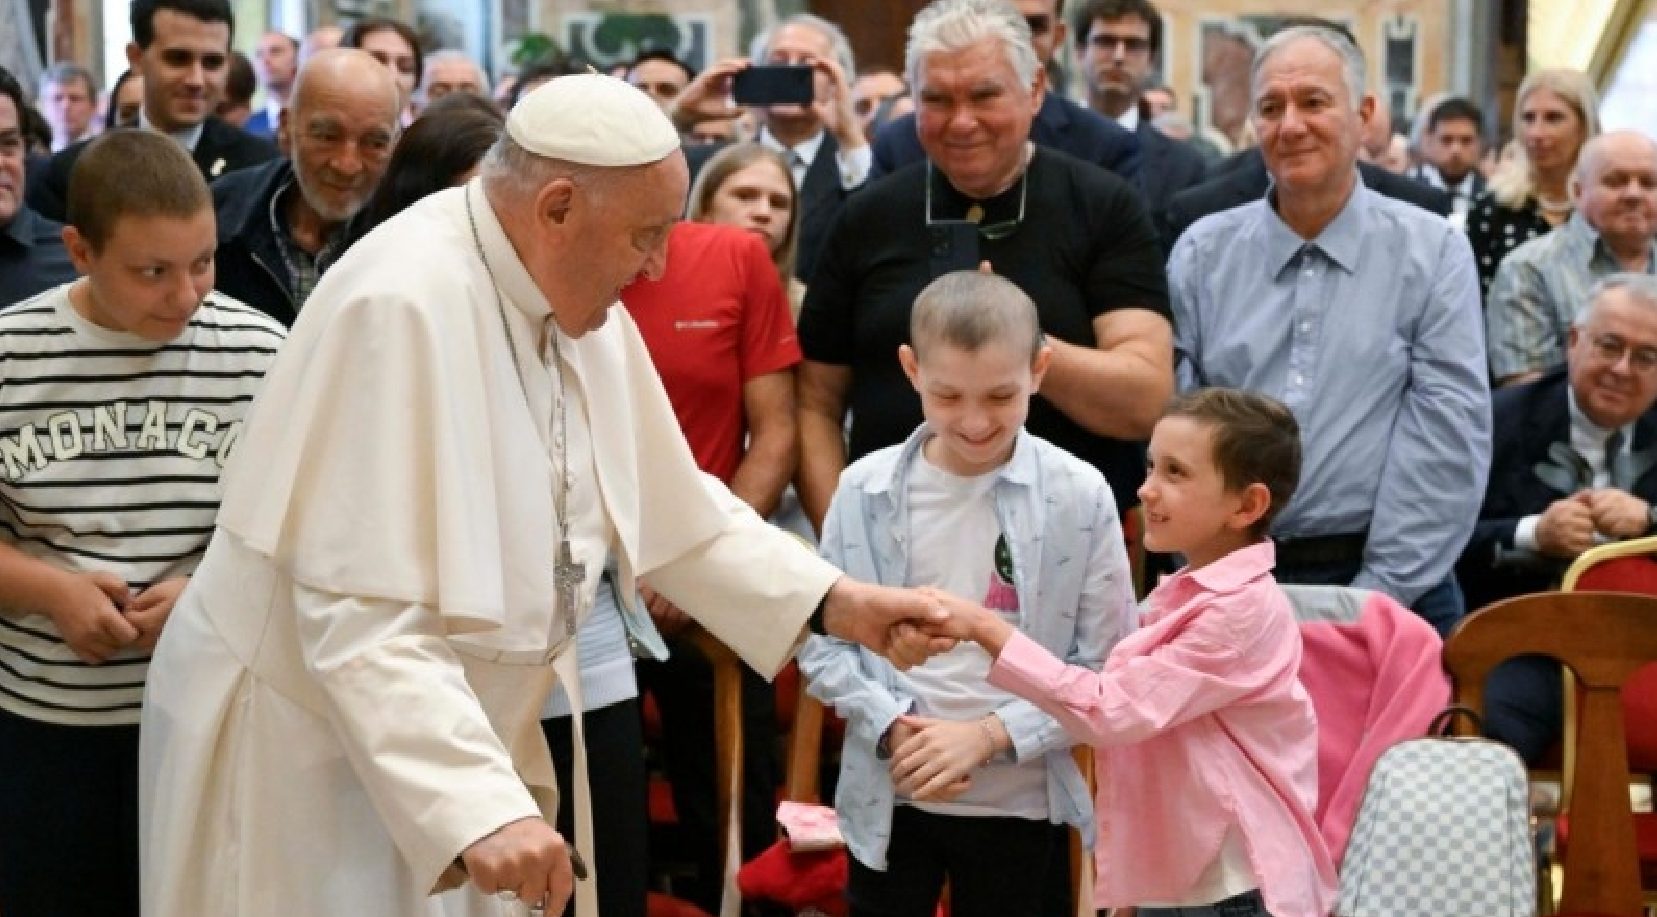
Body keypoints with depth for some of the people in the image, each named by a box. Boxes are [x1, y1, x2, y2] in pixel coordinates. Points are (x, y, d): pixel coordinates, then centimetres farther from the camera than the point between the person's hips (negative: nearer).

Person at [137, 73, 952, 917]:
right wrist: (477, 808, -36)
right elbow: (361, 618, -30)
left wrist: (832, 603, 1)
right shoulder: (402, 307, -26)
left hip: (452, 743, 8)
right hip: (309, 747, -7)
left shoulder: (578, 304, -1)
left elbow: (668, 508, 10)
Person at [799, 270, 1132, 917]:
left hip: (1019, 802, -1)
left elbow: (1107, 666, -6)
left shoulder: (1080, 496, -9)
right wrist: (891, 726, -15)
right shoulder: (865, 489, -6)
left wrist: (990, 733, -15)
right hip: (889, 794, 1)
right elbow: (820, 637, 0)